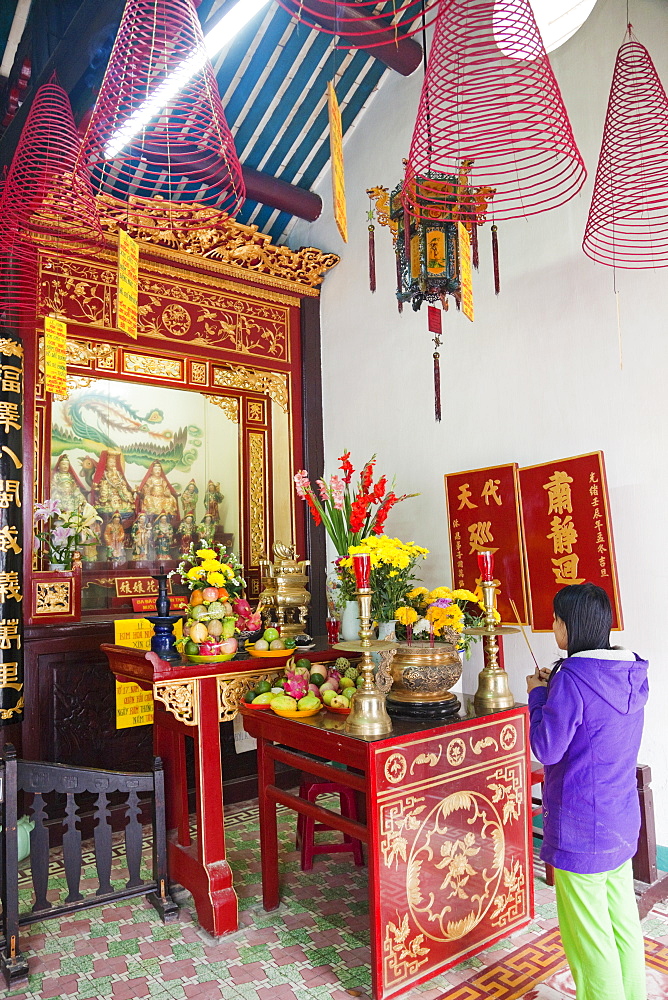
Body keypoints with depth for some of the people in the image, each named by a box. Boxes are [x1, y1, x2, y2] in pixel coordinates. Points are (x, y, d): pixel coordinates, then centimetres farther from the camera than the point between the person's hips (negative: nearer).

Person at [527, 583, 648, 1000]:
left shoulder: (573, 678, -25)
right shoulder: (632, 673, 1)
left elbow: (546, 749, -19)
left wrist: (538, 694, -7)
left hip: (581, 827, -8)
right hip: (622, 820, 8)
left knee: (587, 929, 8)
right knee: (622, 917, 21)